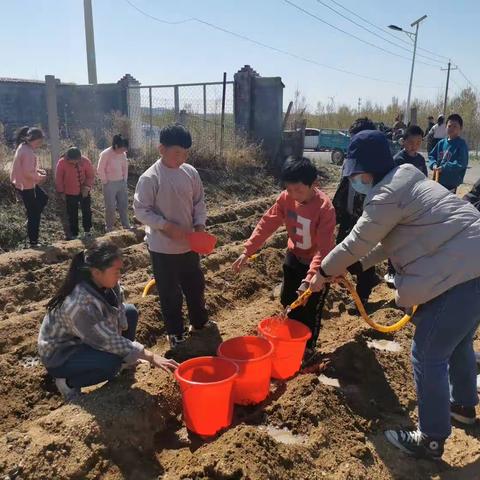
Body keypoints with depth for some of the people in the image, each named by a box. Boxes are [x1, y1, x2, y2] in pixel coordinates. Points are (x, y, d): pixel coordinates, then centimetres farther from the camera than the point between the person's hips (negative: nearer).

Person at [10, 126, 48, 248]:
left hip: (23, 183, 10)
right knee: (33, 213, 1)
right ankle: (33, 242, 11)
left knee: (43, 198, 26)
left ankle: (32, 222, 26)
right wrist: (40, 178, -12)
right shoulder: (28, 152, -25)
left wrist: (38, 170, 4)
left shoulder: (24, 147, 5)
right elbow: (28, 173, -29)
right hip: (25, 186, -10)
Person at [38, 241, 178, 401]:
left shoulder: (105, 283, -18)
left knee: (130, 311, -3)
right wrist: (150, 357, -31)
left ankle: (123, 359, 16)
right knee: (111, 362, -29)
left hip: (85, 339, 7)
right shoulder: (79, 303, -38)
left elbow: (118, 306, -1)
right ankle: (67, 382, -2)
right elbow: (109, 341, -34)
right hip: (58, 354, -7)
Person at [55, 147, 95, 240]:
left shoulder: (85, 161, -11)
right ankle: (73, 233, 17)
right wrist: (61, 192, -4)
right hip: (70, 193, -1)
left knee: (87, 211, 11)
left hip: (84, 192, 2)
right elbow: (58, 179, -6)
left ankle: (87, 230, 28)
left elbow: (91, 175, -2)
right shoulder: (62, 163, -14)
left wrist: (87, 187, -14)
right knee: (72, 215, 5)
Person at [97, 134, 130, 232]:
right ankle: (109, 227, 19)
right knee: (110, 207, 4)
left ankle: (126, 225, 26)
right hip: (110, 184, -6)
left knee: (124, 205, 13)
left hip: (121, 183, 6)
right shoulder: (105, 154, -18)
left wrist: (125, 180, 8)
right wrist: (106, 182, -9)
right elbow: (100, 170, -13)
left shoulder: (123, 154, -1)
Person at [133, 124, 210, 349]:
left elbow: (199, 202, 8)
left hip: (188, 244, 5)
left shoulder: (190, 172, 0)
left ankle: (199, 321, 43)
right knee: (170, 292, 8)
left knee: (196, 284, 20)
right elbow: (141, 210, -14)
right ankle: (175, 332, 27)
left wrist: (199, 225, -7)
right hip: (163, 247, -5)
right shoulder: (150, 178, -16)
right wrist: (168, 226, -22)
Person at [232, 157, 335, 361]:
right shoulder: (286, 198, -15)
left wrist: (311, 277, -42)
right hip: (294, 257, 6)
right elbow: (267, 223, -11)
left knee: (311, 310, 6)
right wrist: (247, 251, -17)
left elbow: (324, 247, -32)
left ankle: (308, 347, 29)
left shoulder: (325, 208, -31)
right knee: (290, 303, 19)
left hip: (317, 264, -5)